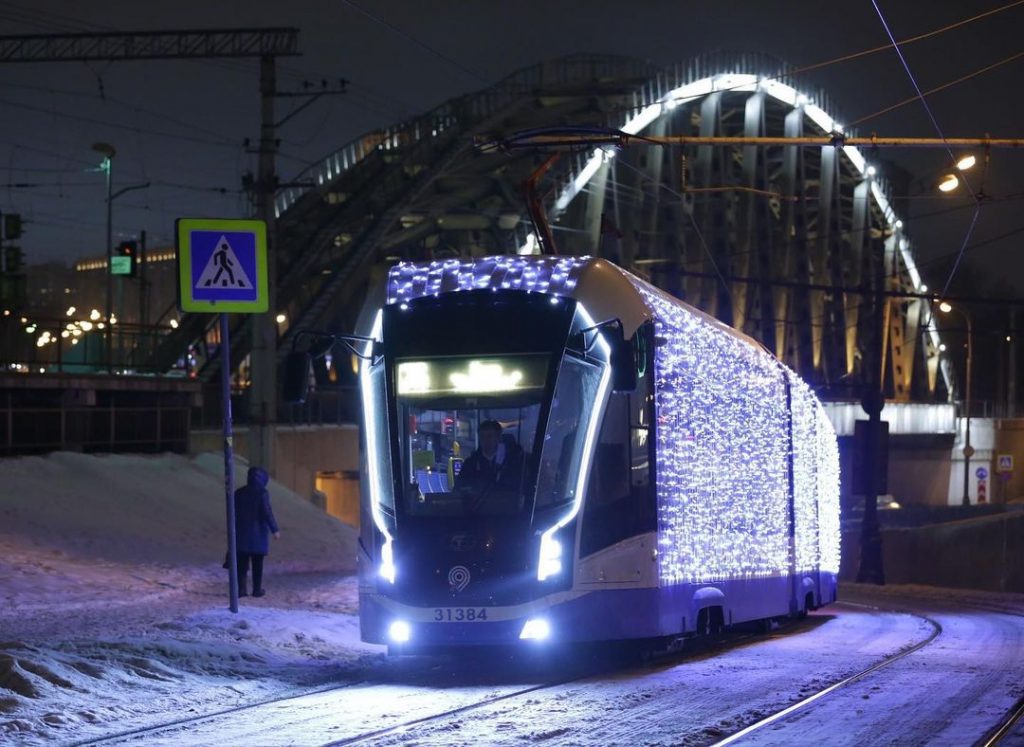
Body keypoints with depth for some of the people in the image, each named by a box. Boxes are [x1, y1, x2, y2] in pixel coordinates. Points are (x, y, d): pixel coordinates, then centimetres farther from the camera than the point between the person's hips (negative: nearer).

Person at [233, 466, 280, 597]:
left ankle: (241, 589, 0)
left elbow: (234, 513, 9)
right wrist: (274, 530, -9)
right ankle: (257, 589, 6)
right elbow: (267, 513, -14)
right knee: (257, 564, 5)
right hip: (258, 533, -4)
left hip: (241, 533, 4)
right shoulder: (262, 493, -10)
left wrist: (234, 531, 17)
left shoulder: (239, 493, 5)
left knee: (242, 563, 5)